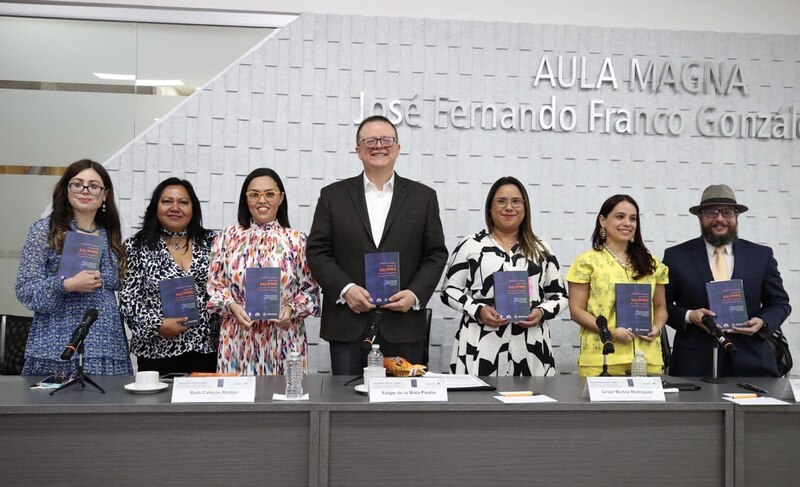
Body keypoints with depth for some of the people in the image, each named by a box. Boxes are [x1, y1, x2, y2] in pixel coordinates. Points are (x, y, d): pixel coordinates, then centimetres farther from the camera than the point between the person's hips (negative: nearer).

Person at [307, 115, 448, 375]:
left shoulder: (423, 197, 9)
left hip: (403, 325, 0)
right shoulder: (333, 196, 8)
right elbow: (317, 251, 4)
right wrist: (345, 288, -11)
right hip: (348, 324, 0)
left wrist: (415, 294, -8)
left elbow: (436, 254, 7)